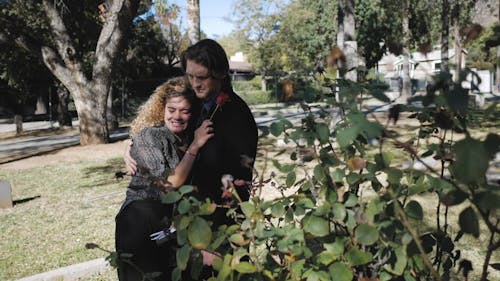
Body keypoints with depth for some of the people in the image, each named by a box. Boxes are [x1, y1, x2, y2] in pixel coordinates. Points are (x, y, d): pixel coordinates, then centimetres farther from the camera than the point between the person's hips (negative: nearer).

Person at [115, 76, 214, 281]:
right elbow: (172, 182, -14)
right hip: (143, 215, -5)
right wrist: (195, 146, -13)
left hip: (177, 217, 5)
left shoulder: (188, 138, 9)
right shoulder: (149, 135, -8)